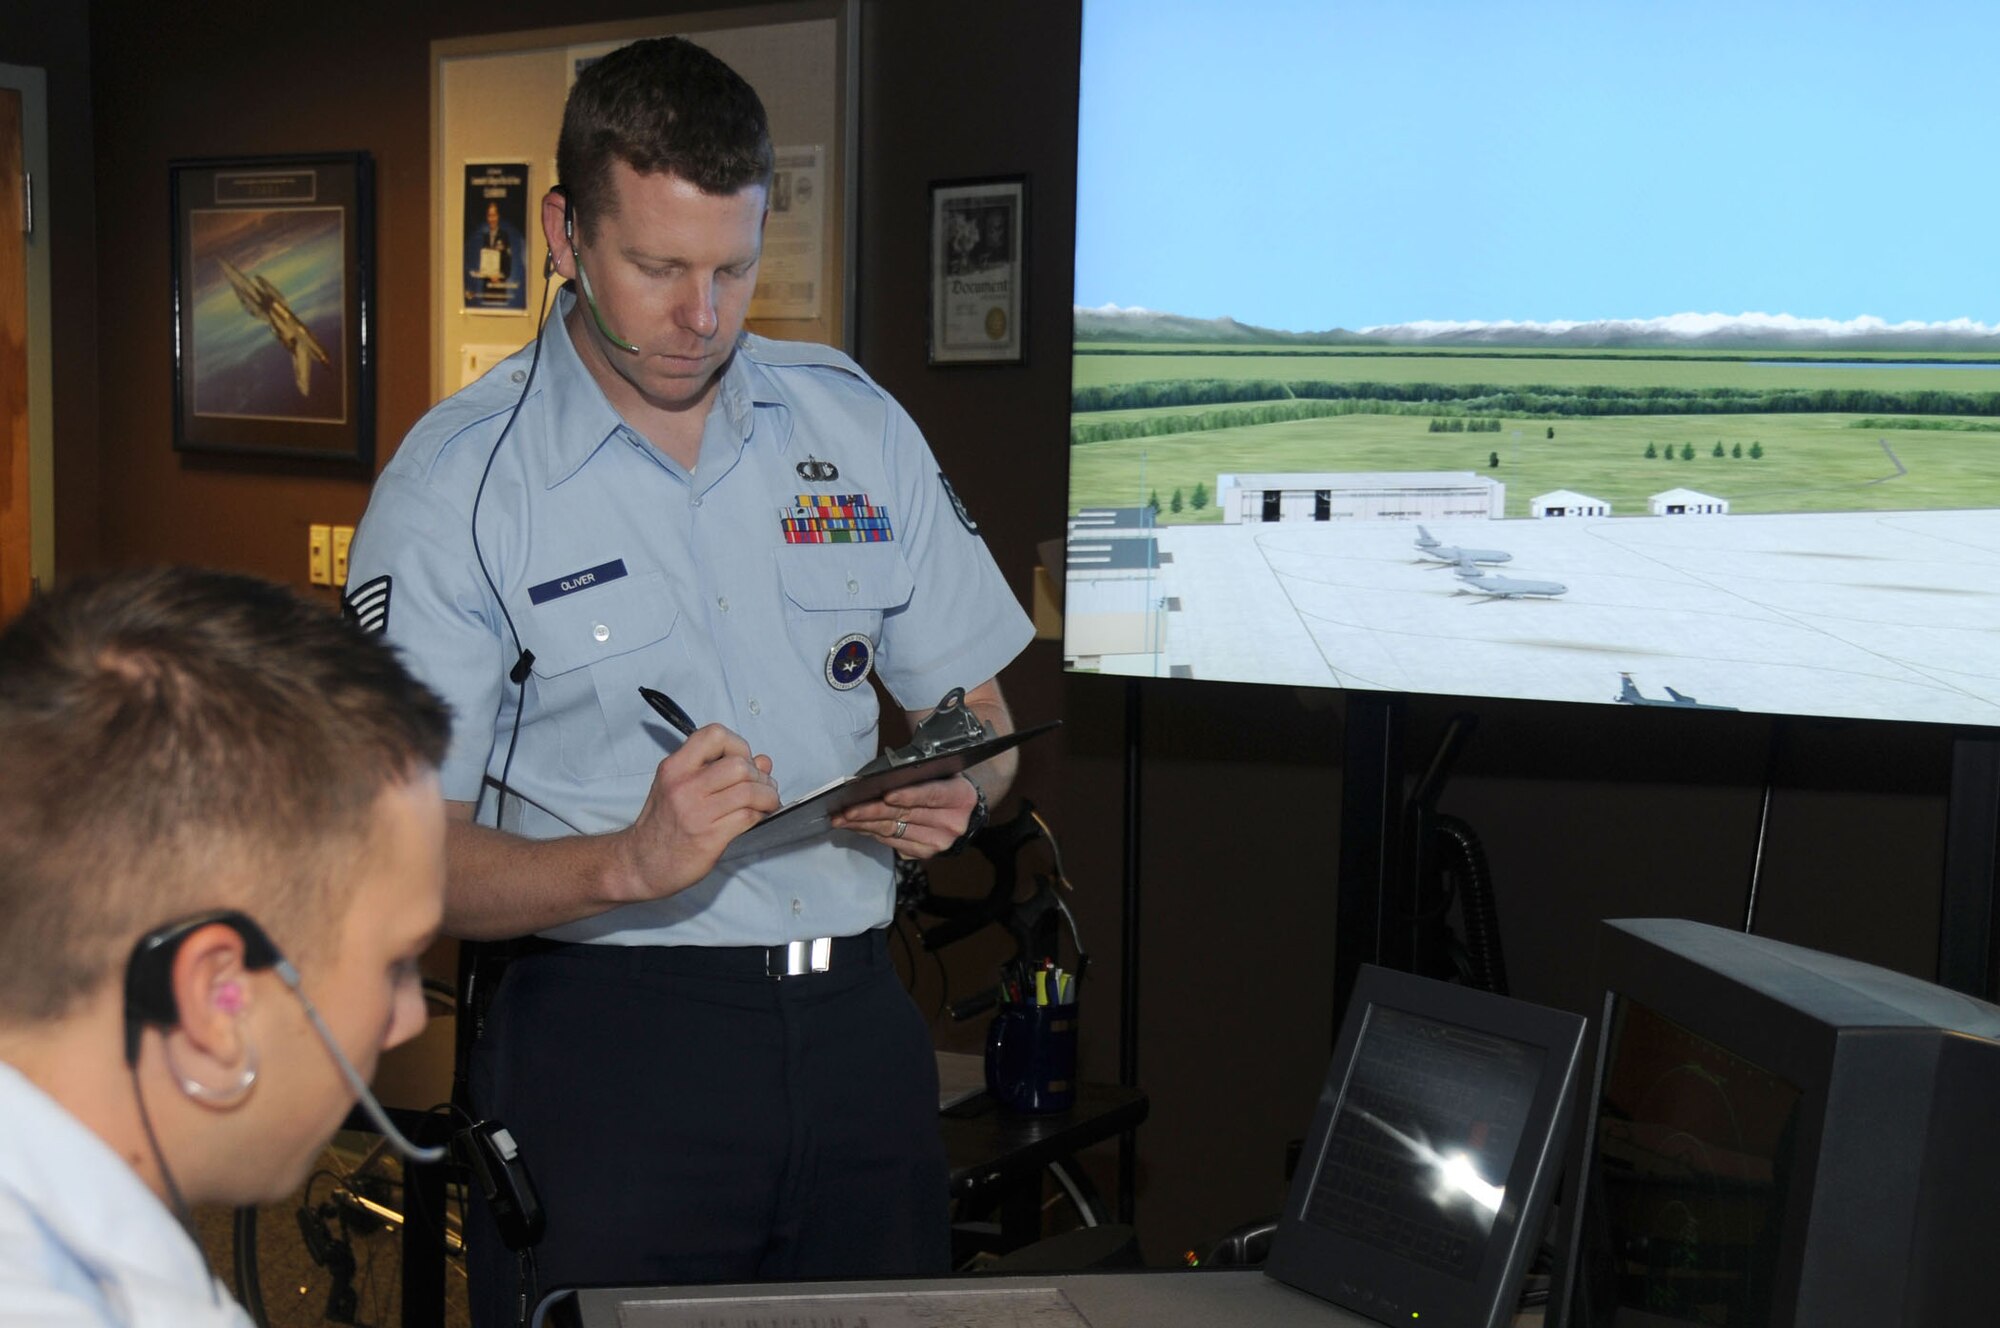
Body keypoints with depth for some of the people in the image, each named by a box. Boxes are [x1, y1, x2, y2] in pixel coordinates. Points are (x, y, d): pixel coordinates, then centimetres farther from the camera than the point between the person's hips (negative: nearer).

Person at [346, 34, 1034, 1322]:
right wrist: (631, 863, -27)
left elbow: (977, 716, 14)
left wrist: (951, 794, -9)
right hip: (609, 1036, -4)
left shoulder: (860, 424, 8)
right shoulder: (456, 482, -6)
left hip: (859, 1024, 4)